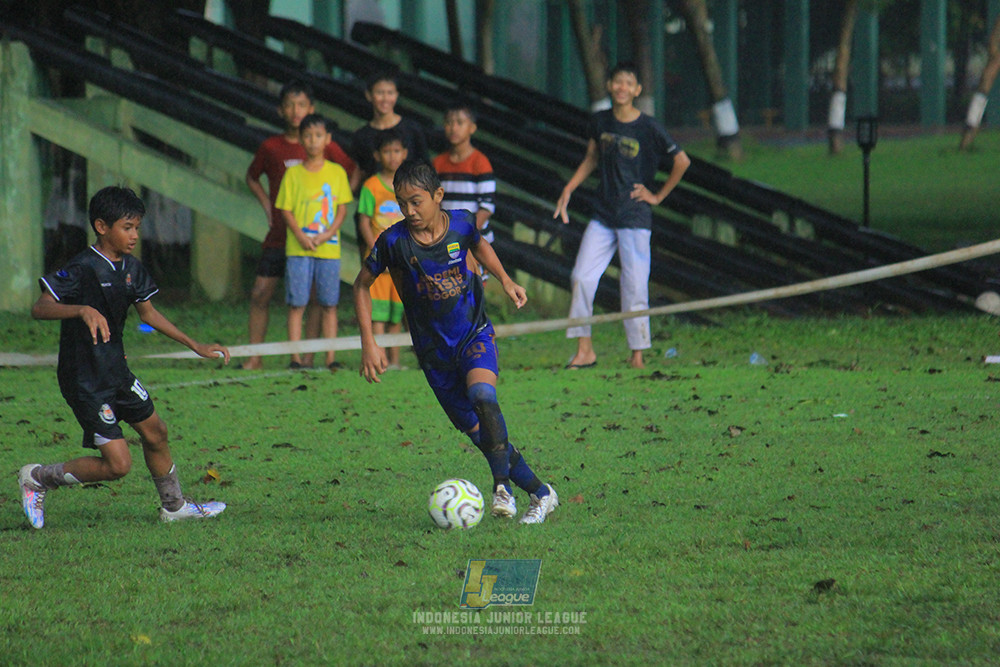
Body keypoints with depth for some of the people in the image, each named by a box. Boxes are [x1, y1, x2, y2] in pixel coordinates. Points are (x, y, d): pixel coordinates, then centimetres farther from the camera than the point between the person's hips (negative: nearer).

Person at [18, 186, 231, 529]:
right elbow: (40, 308, -30)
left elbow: (148, 313, 18)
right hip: (86, 381, -9)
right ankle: (38, 478, 8)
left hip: (116, 372, 9)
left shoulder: (131, 268, 4)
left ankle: (174, 505, 41)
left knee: (155, 431, 19)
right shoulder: (82, 269, -22)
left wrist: (195, 346, 18)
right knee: (117, 464, -10)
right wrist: (83, 310, -46)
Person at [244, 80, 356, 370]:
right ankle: (254, 356, 5)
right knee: (260, 293, -3)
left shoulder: (326, 147, -1)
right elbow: (252, 177, 22)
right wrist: (267, 205, 9)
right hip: (279, 233, 2)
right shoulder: (271, 147, 4)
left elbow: (354, 173, 10)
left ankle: (308, 358, 3)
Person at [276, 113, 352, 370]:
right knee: (296, 303, -3)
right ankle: (295, 357, -1)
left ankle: (330, 358, 7)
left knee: (329, 304, 2)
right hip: (299, 248, -1)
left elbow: (342, 209, 6)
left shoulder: (337, 172, 7)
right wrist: (300, 236, -12)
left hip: (329, 247, 1)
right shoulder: (293, 174, 4)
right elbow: (286, 209, 3)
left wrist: (327, 234, -9)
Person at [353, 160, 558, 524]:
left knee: (482, 395, -31)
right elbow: (362, 286, -1)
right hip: (434, 350, 1)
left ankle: (502, 484, -22)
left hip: (474, 333, -1)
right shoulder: (394, 242, -14)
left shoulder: (461, 223, -9)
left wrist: (505, 280, 8)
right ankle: (540, 493, 16)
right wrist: (369, 343, -6)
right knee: (477, 431, 1)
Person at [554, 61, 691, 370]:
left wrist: (658, 196, -1)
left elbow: (682, 162, -4)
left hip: (635, 218, -5)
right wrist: (568, 190, 12)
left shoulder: (649, 128, -9)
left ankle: (637, 355, 4)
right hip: (603, 217, 5)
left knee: (635, 287, -5)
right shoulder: (600, 121, 6)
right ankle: (584, 350, 2)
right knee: (581, 278, -5)